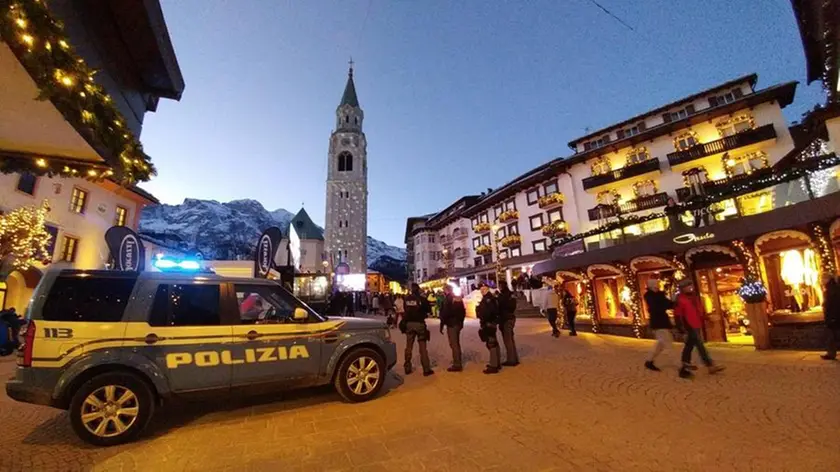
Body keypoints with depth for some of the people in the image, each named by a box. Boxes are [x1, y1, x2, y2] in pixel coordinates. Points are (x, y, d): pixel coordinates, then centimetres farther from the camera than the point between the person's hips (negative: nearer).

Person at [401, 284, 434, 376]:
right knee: (422, 347, 1)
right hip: (420, 323, -3)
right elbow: (429, 310, 2)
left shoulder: (407, 299, -1)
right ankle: (426, 369, 3)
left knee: (409, 346, 12)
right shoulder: (422, 299, -9)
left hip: (409, 323, 3)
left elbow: (405, 310, 11)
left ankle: (407, 368, 18)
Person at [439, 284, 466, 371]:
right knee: (457, 343, 18)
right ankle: (458, 363, 26)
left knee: (453, 344, -3)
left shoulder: (447, 299, -13)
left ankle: (457, 365, 0)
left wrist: (442, 325, -12)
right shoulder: (459, 298, 11)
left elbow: (444, 313, -17)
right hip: (458, 323, 9)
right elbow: (463, 311, 15)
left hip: (451, 324, -8)